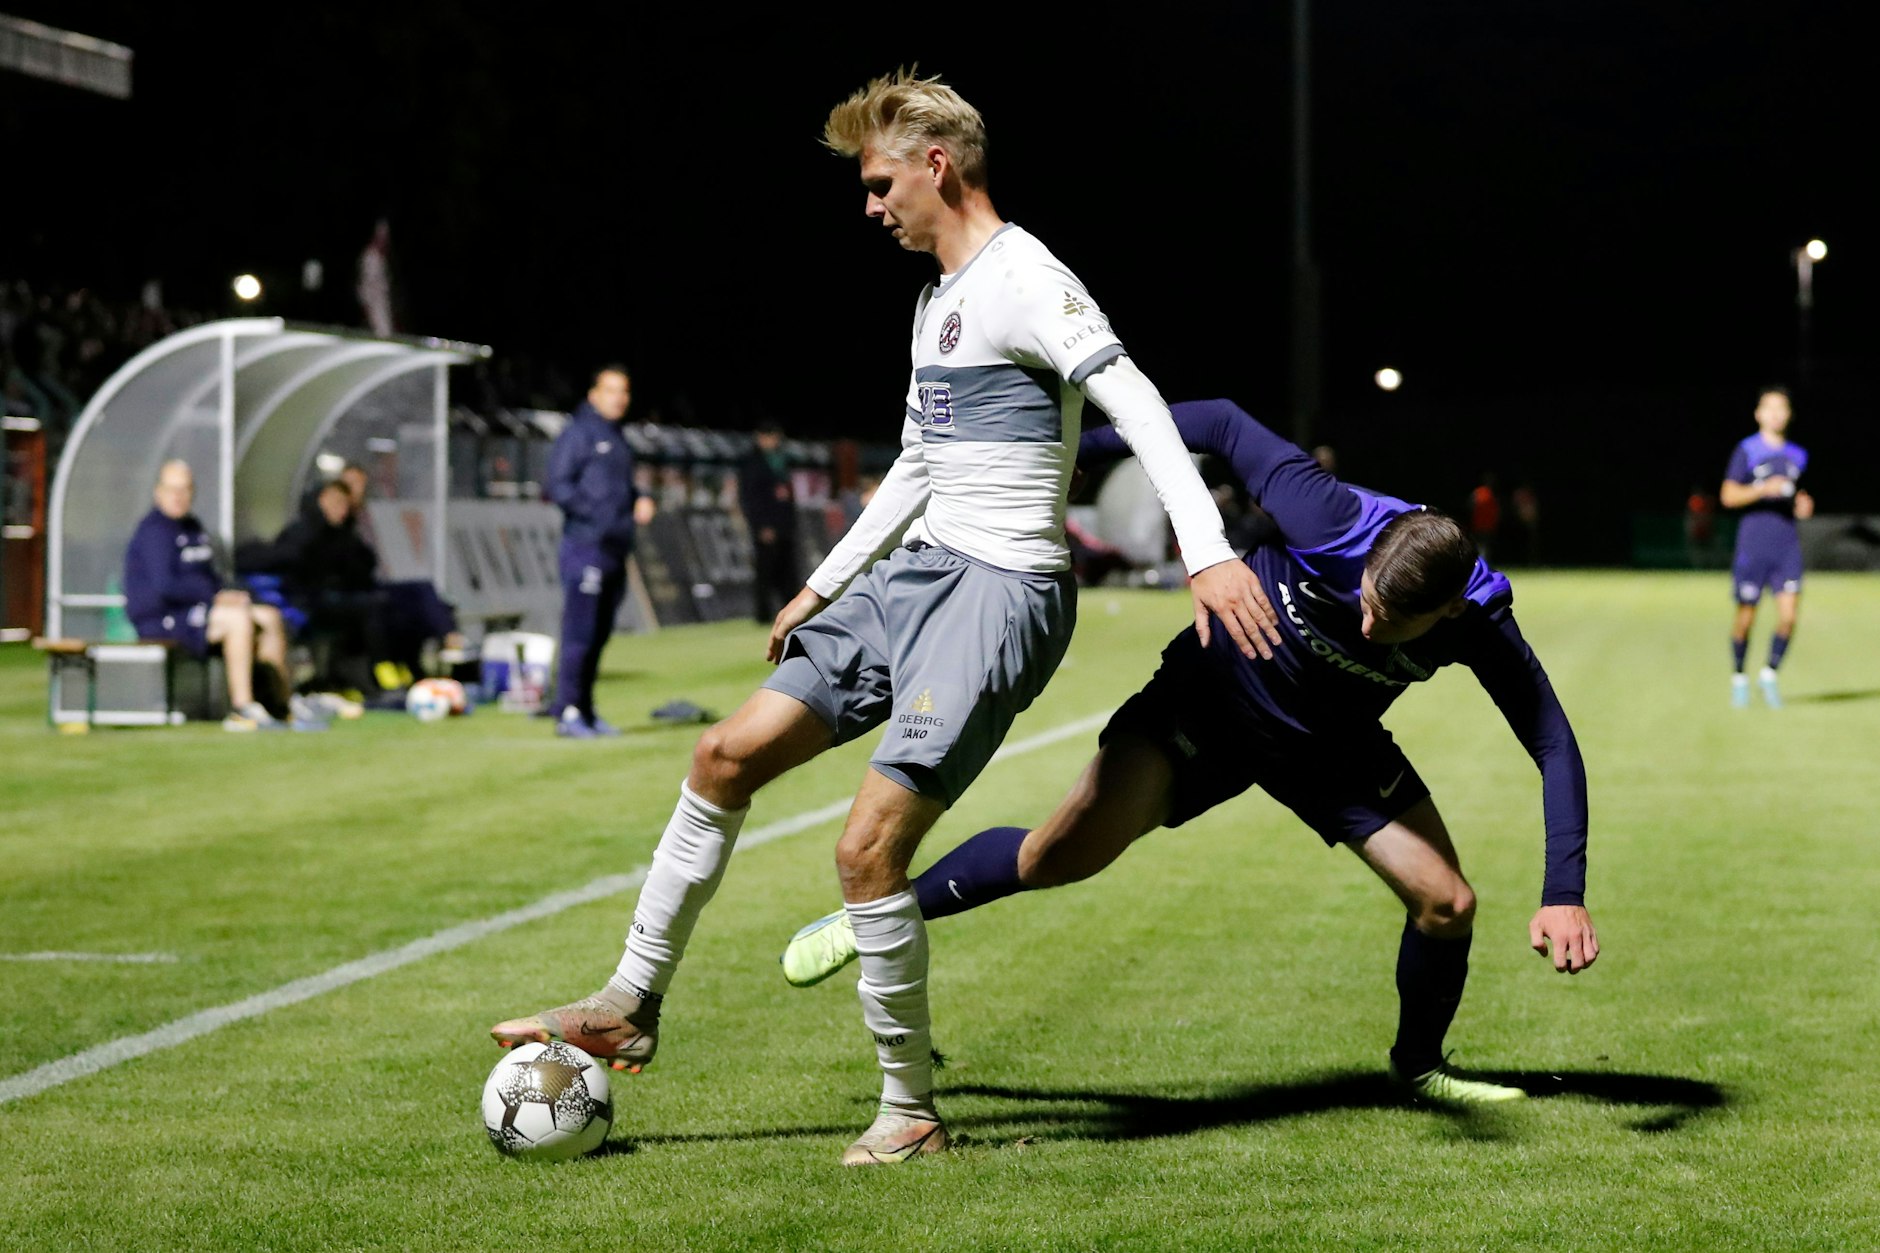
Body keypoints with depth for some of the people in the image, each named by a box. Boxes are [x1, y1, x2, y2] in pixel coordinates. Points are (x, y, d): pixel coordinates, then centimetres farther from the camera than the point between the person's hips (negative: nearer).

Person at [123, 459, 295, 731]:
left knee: (270, 616, -1)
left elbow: (208, 576, 26)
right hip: (159, 619, -10)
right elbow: (164, 586, -22)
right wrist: (215, 596, -15)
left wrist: (226, 594, 3)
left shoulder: (193, 526, 19)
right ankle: (241, 707, -33)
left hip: (194, 609, 10)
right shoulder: (154, 530, -12)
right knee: (239, 618, -29)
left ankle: (285, 701, 1)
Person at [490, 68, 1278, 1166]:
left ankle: (912, 1113, 0)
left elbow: (1135, 402, -26)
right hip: (917, 572, 10)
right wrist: (824, 586, 30)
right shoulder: (940, 300, 18)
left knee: (869, 849, -16)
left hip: (1000, 591, -10)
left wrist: (1209, 551, -37)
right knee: (727, 756, 9)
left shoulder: (1024, 281, -13)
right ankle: (633, 1006, 21)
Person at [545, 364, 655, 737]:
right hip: (585, 546, -8)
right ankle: (568, 712, -10)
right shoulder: (577, 433, -5)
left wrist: (640, 502, 9)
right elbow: (558, 486, -12)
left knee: (599, 634, 10)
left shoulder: (618, 439, 20)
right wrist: (595, 513, -22)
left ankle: (585, 710, 16)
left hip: (616, 550, 8)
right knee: (579, 632, -11)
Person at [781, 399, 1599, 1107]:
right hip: (1213, 696, -2)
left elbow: (1555, 747, -23)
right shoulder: (1331, 525, -34)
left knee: (1447, 903, -8)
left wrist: (1564, 895, -33)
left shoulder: (1479, 626, -28)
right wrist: (1071, 447, -14)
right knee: (1064, 854, -16)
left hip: (1334, 752, 3)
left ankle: (1418, 1065, 22)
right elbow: (1226, 425, -20)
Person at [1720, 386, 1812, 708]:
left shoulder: (1797, 455, 13)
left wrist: (1803, 506, 5)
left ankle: (1770, 675, 8)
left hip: (1788, 544, 3)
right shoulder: (1746, 450, -2)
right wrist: (1763, 489, -22)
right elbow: (1728, 496, -9)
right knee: (1746, 618, 2)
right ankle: (1739, 678, 21)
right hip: (1753, 543, -3)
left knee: (1788, 615, -10)